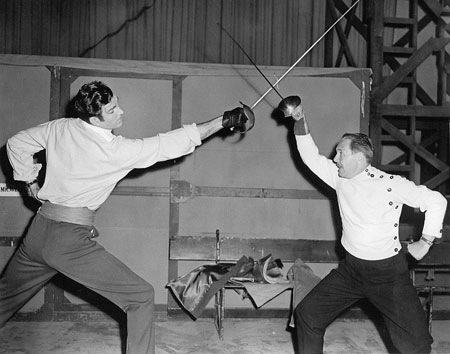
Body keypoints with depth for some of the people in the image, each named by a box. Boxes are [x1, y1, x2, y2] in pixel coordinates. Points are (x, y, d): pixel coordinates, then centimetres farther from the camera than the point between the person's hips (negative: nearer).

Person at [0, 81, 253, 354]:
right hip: (71, 240, -7)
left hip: (39, 232, 7)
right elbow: (169, 145, -15)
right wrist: (223, 121, -12)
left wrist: (31, 181, 19)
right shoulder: (115, 150, -16)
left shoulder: (60, 128, 1)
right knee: (141, 296, -1)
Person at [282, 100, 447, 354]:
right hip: (351, 269, 5)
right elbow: (311, 157, 4)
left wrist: (426, 241, -8)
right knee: (306, 315, 3)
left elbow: (436, 201, -9)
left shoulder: (391, 185, -16)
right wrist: (300, 123, -7)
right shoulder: (340, 178, 0)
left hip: (388, 273, -5)